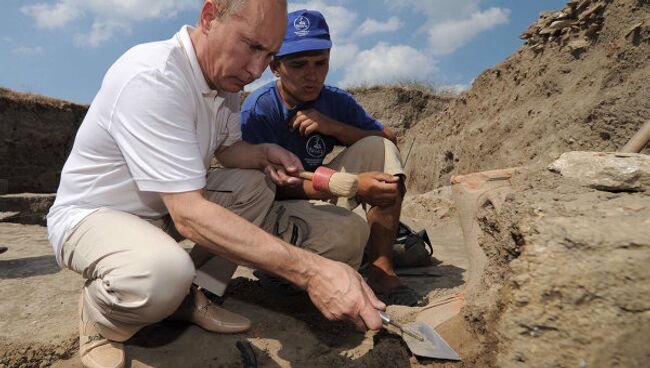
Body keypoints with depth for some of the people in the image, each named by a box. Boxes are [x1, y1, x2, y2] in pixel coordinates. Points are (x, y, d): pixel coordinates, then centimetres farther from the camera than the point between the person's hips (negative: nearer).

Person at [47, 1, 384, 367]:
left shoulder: (227, 76, -3)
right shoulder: (152, 77, -30)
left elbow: (228, 148, 11)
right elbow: (188, 214, -37)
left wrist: (264, 153, -14)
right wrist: (310, 269, -42)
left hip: (163, 207, 8)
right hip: (90, 215, -8)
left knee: (257, 183, -1)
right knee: (166, 271, -37)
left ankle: (191, 297, 1)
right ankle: (99, 316, -1)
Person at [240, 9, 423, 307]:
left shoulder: (336, 101, -3)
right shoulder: (257, 110, -18)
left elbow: (389, 142, -4)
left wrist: (334, 127, -21)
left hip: (322, 199, 6)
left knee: (379, 148, -15)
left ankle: (382, 271, -16)